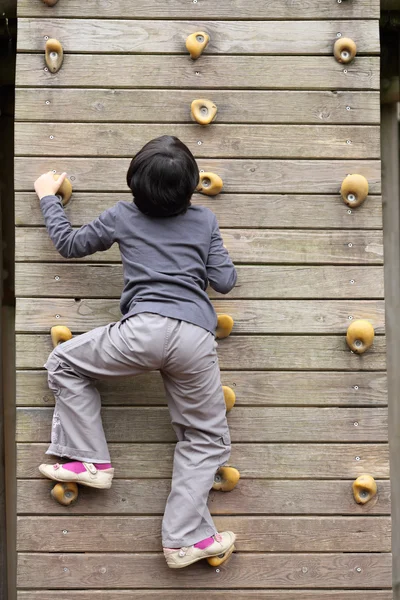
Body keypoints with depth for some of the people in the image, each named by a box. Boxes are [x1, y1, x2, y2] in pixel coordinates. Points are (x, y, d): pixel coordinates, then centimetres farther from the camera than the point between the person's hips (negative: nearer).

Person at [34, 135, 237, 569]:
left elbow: (70, 244, 25)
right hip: (197, 338, 2)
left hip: (144, 329, -2)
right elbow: (224, 281, 14)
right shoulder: (205, 220, 15)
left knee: (64, 364, 21)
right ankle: (185, 537, 6)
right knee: (206, 439, 15)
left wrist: (48, 197, 39)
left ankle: (90, 460, 14)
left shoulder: (122, 216, 13)